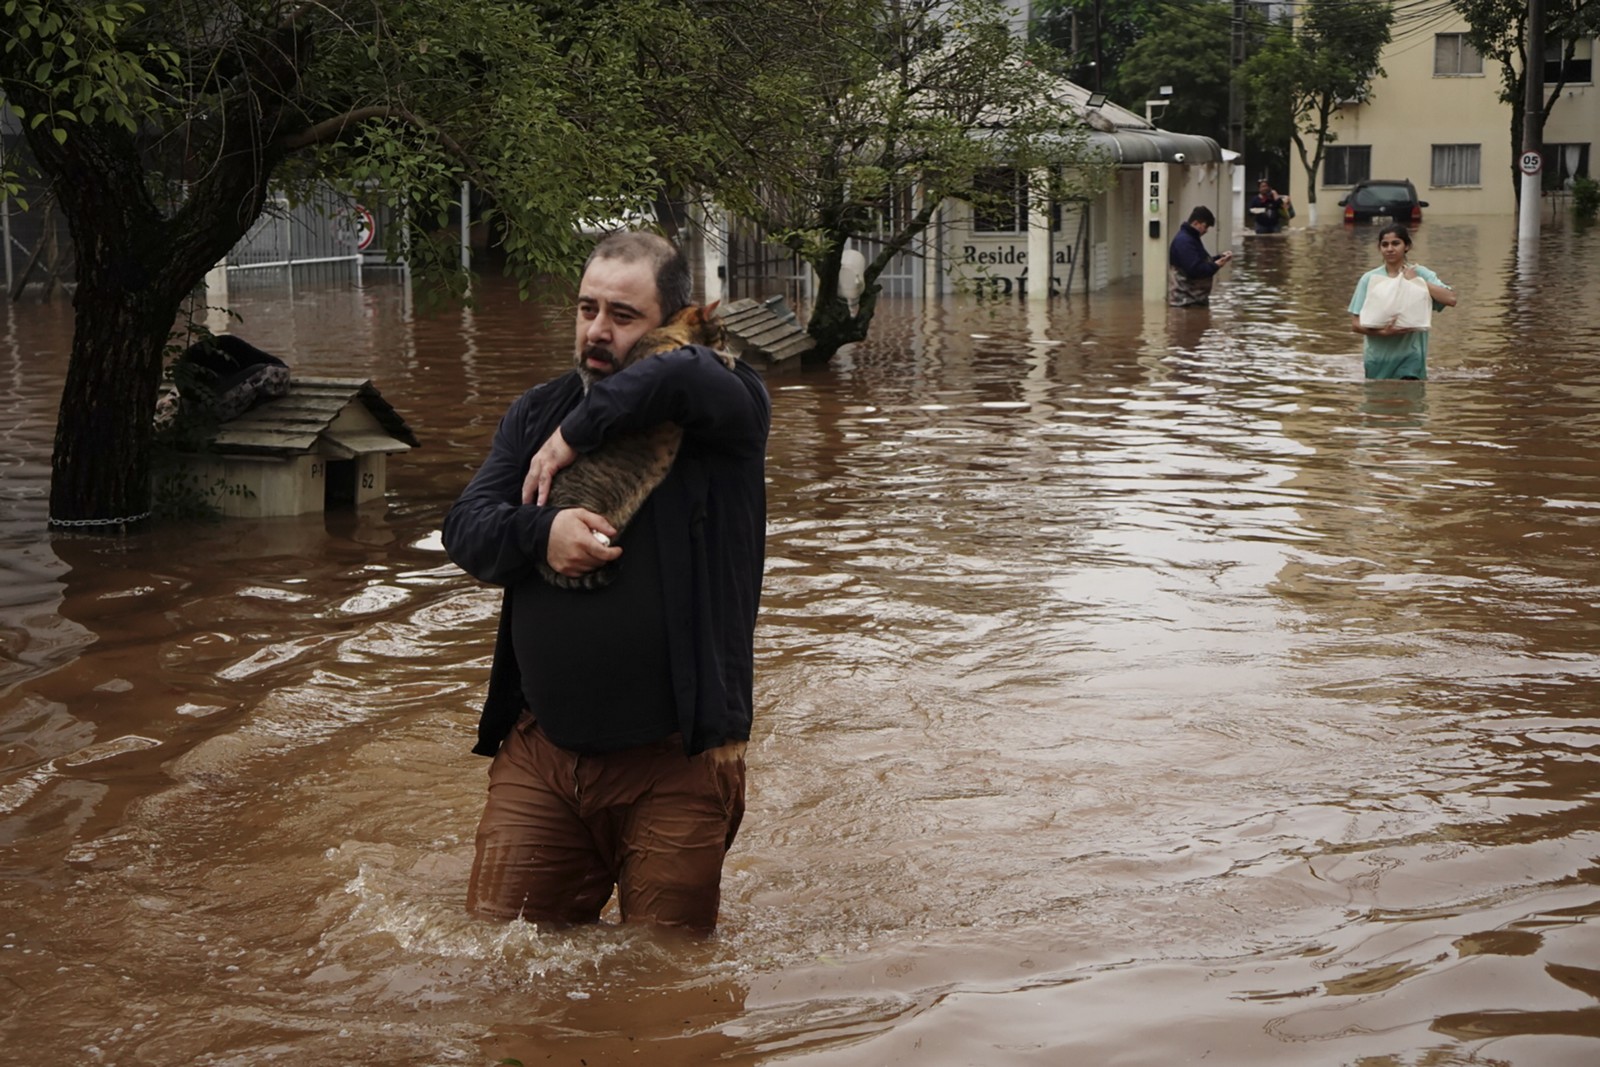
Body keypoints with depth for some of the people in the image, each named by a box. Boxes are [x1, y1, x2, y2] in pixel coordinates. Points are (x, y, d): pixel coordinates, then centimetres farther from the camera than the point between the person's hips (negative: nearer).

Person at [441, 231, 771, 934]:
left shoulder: (723, 407, -5)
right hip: (539, 751, 4)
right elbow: (464, 529, 4)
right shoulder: (537, 413, 12)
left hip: (674, 763, -4)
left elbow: (687, 379, -29)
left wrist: (578, 434, -16)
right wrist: (540, 532, -17)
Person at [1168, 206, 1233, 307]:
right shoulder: (1183, 241, -19)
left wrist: (1220, 258, 7)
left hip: (1195, 298, 11)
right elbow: (1194, 269, -27)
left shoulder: (1190, 238, 16)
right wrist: (1216, 265, -18)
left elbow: (1202, 262, 22)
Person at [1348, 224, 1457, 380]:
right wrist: (1382, 332, -19)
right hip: (1378, 358, 2)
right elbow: (1356, 323, -1)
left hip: (1410, 357, -2)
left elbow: (1450, 299, -15)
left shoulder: (1420, 274, -1)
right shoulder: (1369, 279, 2)